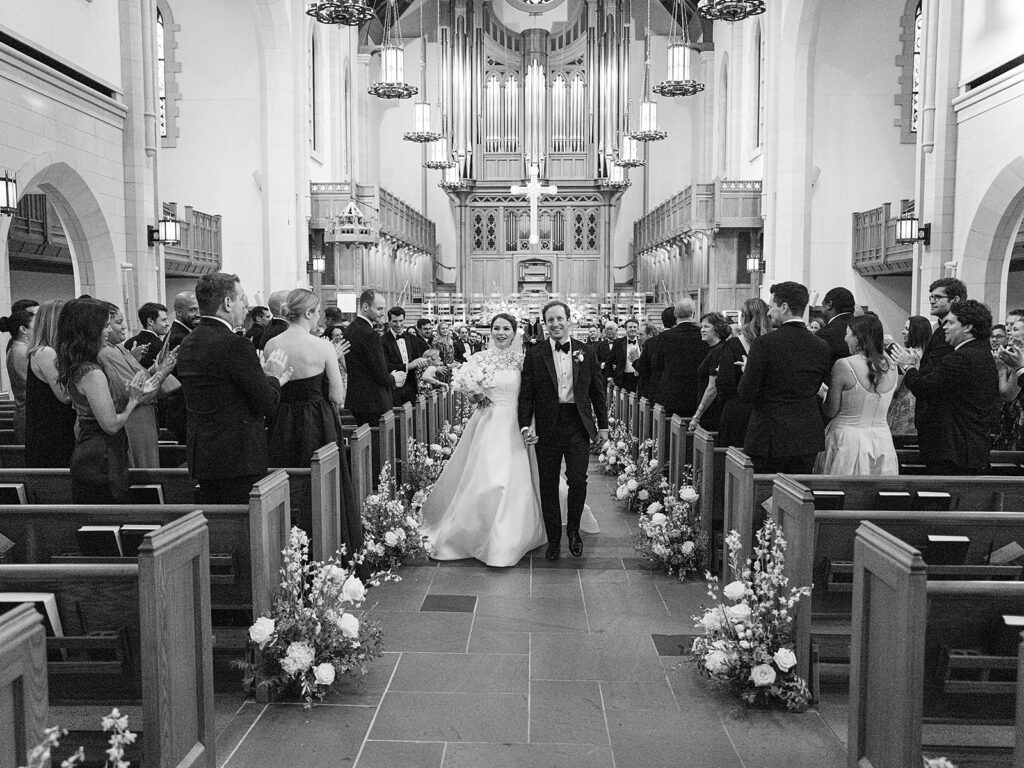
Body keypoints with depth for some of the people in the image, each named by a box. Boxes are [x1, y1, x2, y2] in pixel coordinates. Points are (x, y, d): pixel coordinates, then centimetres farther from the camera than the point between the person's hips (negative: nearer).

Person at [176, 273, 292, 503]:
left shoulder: (187, 345, 9)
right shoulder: (235, 345, -18)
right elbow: (268, 405, -15)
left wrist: (269, 379, 17)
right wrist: (272, 376, 4)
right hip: (239, 459, -8)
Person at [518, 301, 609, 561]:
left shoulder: (585, 352, 7)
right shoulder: (534, 355, 2)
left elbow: (597, 391, 11)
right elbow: (526, 394, 1)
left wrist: (603, 424, 10)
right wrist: (525, 426, -10)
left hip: (578, 425, 0)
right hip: (548, 427, 0)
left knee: (578, 480, -7)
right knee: (548, 485, 6)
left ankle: (573, 529, 19)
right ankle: (553, 539, 20)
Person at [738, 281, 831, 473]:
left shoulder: (763, 343, -14)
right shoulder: (822, 346, 2)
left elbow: (746, 394, -11)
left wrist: (747, 371, 8)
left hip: (769, 438, -5)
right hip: (808, 440, 5)